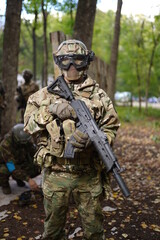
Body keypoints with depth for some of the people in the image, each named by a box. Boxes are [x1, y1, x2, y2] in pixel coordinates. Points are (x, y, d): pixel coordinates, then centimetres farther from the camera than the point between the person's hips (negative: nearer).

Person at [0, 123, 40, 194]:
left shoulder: (27, 140, -21)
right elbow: (13, 168, -40)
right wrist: (28, 179, -46)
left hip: (20, 163, 5)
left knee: (38, 168, -19)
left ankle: (18, 178, 9)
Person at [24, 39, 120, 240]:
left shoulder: (99, 95, 0)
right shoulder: (46, 94, 3)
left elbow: (111, 128, -1)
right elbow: (29, 125, 0)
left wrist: (93, 139, -22)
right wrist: (50, 110, -16)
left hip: (89, 175, 0)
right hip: (55, 174, 1)